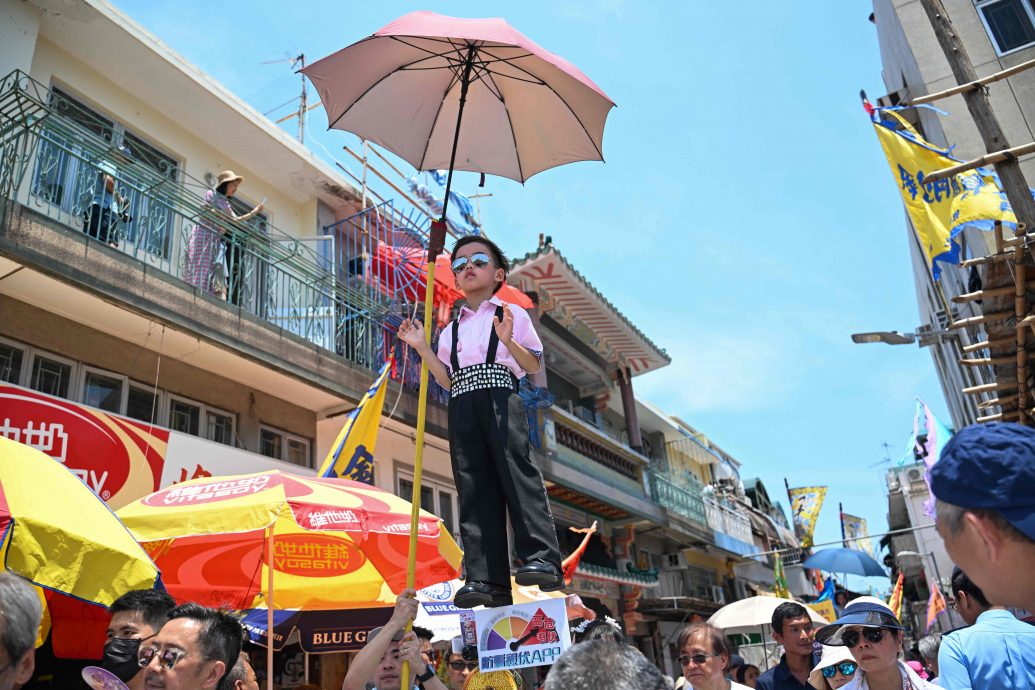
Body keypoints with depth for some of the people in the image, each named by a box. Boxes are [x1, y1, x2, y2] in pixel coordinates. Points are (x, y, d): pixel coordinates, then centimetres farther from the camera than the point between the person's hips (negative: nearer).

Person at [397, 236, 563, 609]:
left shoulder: (512, 314, 15)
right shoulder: (451, 330, 27)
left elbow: (534, 365, 6)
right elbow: (448, 381, 21)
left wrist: (508, 341, -12)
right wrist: (422, 347, 13)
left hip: (500, 399, -4)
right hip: (462, 408, 5)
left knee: (517, 473, -18)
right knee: (474, 490, -3)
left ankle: (543, 559, -17)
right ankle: (485, 580, -5)